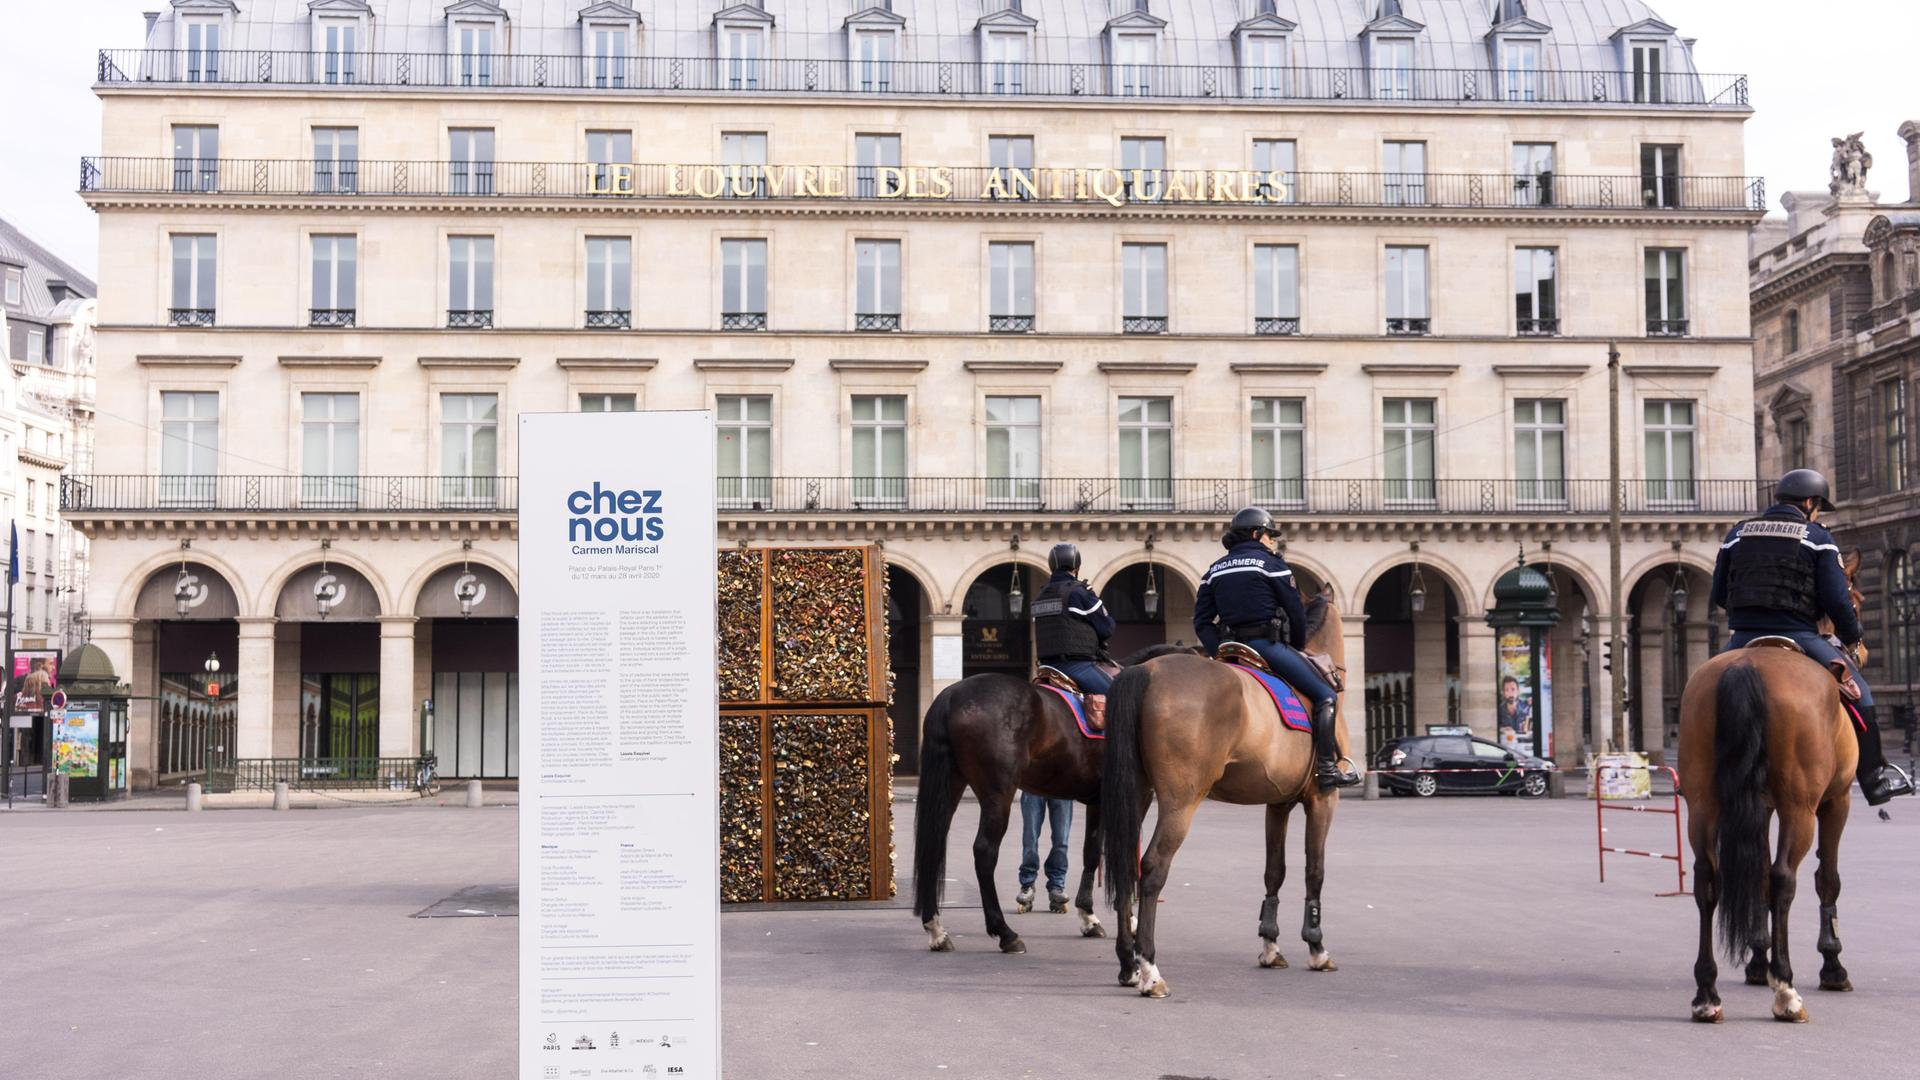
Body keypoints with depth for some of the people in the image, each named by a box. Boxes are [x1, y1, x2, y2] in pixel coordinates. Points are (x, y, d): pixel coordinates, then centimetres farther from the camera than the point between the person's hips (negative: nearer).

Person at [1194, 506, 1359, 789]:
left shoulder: (1214, 570, 16)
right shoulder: (1270, 563, -1)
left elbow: (1201, 622, 9)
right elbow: (1296, 612, -1)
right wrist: (1299, 647, 13)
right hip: (1268, 643, -7)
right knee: (1324, 695, -4)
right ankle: (1327, 768, -14)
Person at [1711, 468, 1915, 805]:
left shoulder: (1738, 534, 14)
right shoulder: (1818, 538, 3)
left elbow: (1718, 594, 15)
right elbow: (1837, 600, -2)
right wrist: (1852, 637, 14)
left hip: (1743, 638, 4)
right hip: (1796, 636, -3)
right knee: (1857, 691, 9)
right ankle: (1874, 778, 7)